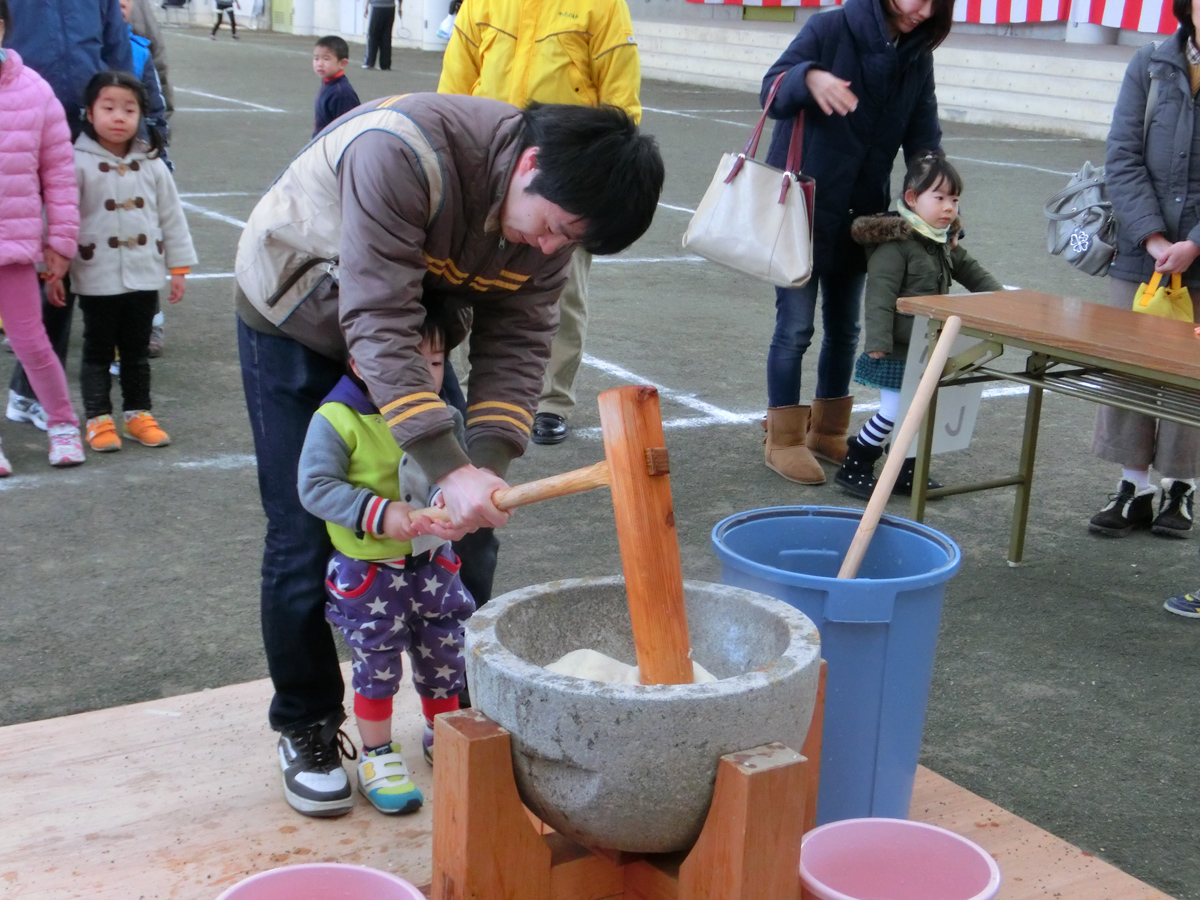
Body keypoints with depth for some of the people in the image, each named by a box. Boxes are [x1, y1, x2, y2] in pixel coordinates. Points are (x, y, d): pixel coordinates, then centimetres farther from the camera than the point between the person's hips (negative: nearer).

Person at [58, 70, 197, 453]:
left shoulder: (151, 164, 4)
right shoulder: (78, 163, -8)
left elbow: (172, 217, 10)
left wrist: (178, 267, 9)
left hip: (144, 275, 3)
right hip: (96, 278, -3)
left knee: (137, 351, 14)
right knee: (98, 351, 7)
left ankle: (139, 414, 24)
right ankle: (99, 418, 14)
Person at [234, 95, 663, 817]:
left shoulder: (555, 212, -18)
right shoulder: (403, 152, -39)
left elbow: (516, 345, -17)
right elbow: (378, 324, -42)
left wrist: (488, 467, -32)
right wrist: (452, 468, -47)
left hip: (411, 331, 6)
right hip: (297, 324, -5)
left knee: (467, 526, 2)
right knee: (305, 541, -4)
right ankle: (306, 727, 15)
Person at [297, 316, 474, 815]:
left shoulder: (443, 416, -2)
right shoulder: (337, 421, -19)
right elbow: (316, 487, -21)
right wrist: (379, 513, -29)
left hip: (431, 564, 5)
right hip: (368, 573, -5)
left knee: (445, 656, 16)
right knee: (376, 665, 6)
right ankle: (377, 756, 24)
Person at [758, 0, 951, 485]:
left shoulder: (918, 58, 3)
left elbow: (924, 140, 2)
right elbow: (772, 92, -17)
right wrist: (809, 78, -39)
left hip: (861, 215, 6)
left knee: (844, 326, 14)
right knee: (795, 327, -1)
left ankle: (827, 431, 29)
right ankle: (783, 441, 11)